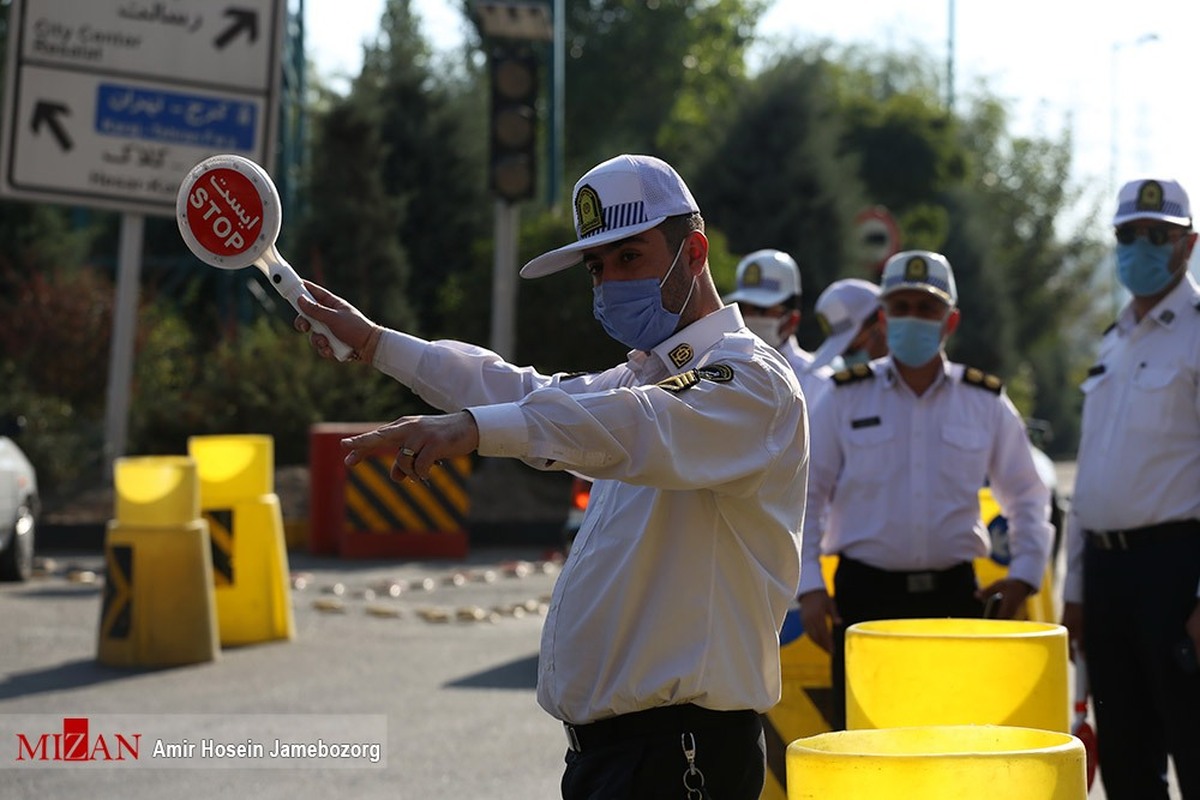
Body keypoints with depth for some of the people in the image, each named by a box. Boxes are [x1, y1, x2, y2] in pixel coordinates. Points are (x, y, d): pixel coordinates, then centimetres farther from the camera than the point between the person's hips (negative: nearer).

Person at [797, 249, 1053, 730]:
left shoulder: (985, 403, 8)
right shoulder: (845, 399, 3)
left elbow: (1027, 497, 17)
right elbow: (805, 496, 5)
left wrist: (1025, 572, 4)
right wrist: (809, 586, -3)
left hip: (954, 596, 2)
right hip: (866, 595, -1)